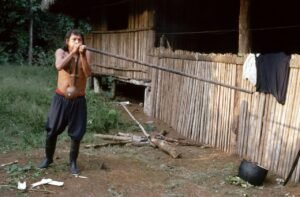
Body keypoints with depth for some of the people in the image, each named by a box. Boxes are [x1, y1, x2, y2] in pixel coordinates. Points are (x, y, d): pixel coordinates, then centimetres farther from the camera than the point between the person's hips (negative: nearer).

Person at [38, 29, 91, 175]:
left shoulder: (86, 54, -2)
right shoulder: (61, 52, -2)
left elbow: (88, 73, -18)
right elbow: (59, 66, -24)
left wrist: (82, 55, -28)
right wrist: (73, 52, -29)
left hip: (78, 100, 0)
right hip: (60, 99, 0)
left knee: (76, 133, 3)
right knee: (52, 130, 7)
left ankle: (73, 162, 21)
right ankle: (48, 158, 28)